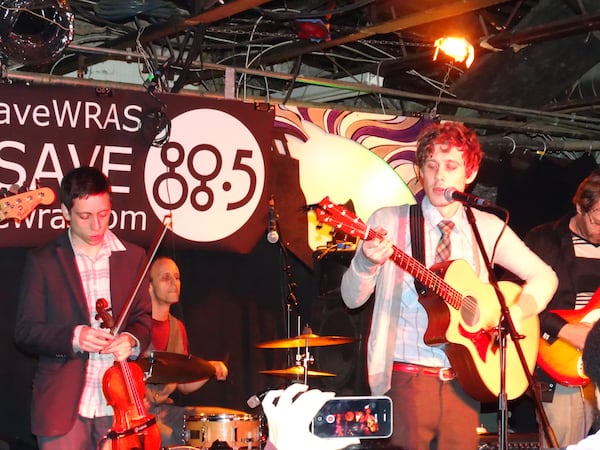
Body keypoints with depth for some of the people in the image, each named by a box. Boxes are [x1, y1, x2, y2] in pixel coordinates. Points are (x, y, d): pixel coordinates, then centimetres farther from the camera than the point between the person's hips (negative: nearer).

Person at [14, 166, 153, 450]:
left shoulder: (133, 257, 10)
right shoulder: (42, 261, 2)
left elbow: (142, 318, 13)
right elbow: (26, 332, 0)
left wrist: (131, 339, -10)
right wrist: (72, 337, -18)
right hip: (63, 405, -2)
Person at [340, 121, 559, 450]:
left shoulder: (488, 228, 6)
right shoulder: (388, 221, -1)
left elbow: (543, 277, 12)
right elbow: (353, 298, -4)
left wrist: (516, 315, -8)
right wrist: (367, 262, -25)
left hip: (463, 381, 3)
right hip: (407, 377, -3)